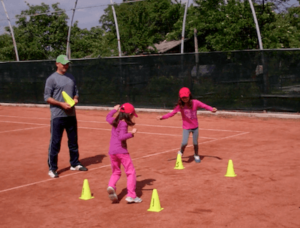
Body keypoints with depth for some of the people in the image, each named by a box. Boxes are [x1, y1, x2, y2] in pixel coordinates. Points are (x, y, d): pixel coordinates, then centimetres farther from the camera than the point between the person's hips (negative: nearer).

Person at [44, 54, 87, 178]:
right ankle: (52, 168, 5)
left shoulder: (71, 77, 12)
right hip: (58, 115, -6)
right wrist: (61, 104, -19)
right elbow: (47, 97, -9)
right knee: (55, 142, -3)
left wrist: (75, 99, -2)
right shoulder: (52, 79, -7)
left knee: (73, 140, 15)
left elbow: (75, 92, 20)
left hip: (71, 114, 6)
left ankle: (75, 164, 28)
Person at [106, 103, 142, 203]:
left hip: (112, 152, 7)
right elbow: (122, 137, -26)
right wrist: (131, 133, -20)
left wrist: (114, 110, 45)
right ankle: (131, 195, -4)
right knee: (131, 172, 2)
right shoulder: (123, 124, -12)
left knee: (116, 172, 19)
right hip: (121, 151, -7)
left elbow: (108, 117, 33)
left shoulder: (114, 121, 10)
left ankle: (111, 186, -10)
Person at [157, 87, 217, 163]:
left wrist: (212, 109, -31)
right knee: (184, 143, -15)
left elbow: (204, 106, -13)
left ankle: (196, 155, 38)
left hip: (195, 127, 1)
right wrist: (162, 117, -24)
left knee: (195, 143, 11)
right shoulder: (180, 106, -14)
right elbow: (172, 113, -14)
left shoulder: (195, 102, -14)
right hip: (186, 127, -1)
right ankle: (181, 153, 17)